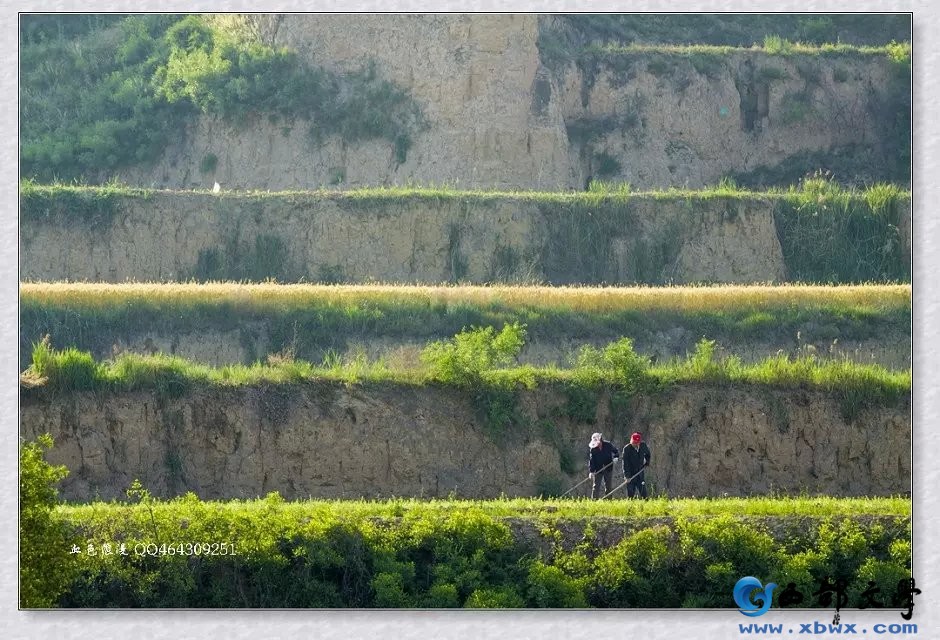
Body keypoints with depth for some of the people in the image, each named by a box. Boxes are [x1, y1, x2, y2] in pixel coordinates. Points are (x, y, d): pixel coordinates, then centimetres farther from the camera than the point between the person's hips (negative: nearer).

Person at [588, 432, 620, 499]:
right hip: (598, 470, -1)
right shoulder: (592, 449, -9)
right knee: (596, 486, -4)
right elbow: (591, 461, -11)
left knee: (608, 486, 8)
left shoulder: (608, 445, -7)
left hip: (608, 469, 1)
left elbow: (616, 452, 8)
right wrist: (591, 471, -19)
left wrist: (615, 457, -13)